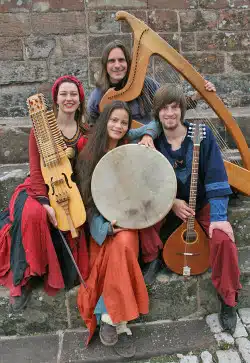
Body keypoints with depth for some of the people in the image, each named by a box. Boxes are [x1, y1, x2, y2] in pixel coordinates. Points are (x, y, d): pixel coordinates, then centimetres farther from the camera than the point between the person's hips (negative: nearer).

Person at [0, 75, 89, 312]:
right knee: (32, 214, -35)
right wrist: (46, 203, -24)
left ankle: (58, 274, -2)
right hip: (40, 188, -3)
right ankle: (23, 279, -18)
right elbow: (36, 169, -10)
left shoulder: (86, 133, 6)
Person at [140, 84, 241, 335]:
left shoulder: (202, 134, -10)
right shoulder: (153, 142, -4)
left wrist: (218, 216, -23)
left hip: (203, 205, -2)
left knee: (223, 239, -28)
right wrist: (171, 203, -17)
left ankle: (227, 300, -5)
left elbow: (216, 177, -14)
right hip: (168, 207, 2)